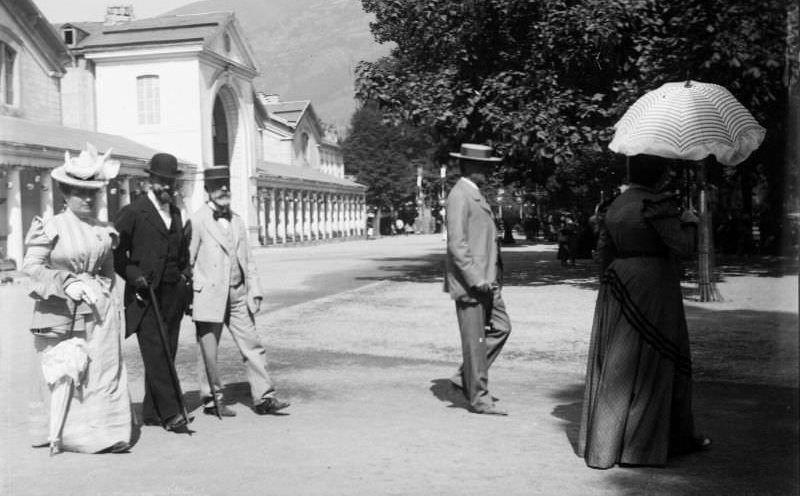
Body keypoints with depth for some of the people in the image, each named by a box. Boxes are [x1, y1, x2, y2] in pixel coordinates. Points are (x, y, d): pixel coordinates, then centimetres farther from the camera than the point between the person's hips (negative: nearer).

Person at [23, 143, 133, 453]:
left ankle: (103, 433, 7)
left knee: (103, 368, 0)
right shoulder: (53, 227, -5)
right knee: (61, 372, 1)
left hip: (97, 311, 4)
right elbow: (31, 266, -8)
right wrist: (65, 282, -17)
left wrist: (112, 304, 12)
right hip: (59, 311, -4)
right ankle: (57, 432, 14)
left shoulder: (104, 230, 10)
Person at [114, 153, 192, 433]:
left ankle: (152, 413, 16)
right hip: (146, 295, -6)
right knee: (156, 355, -9)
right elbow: (116, 252, -5)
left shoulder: (175, 212, 16)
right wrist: (134, 275, -16)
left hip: (173, 295, 6)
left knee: (166, 354, 8)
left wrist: (185, 273, 14)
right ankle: (171, 413, -8)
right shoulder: (133, 212, -3)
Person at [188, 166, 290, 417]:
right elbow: (187, 260, -5)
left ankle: (264, 397, 4)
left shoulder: (237, 220, 12)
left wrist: (254, 291, 7)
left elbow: (247, 259, 15)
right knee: (209, 351, 4)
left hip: (237, 295, 5)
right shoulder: (198, 221, -6)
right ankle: (212, 399, 19)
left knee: (252, 345, 1)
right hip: (209, 295, -5)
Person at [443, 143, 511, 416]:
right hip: (468, 281, -10)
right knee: (475, 340, -1)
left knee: (501, 327, 12)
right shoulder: (459, 195, -13)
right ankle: (479, 398, 8)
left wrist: (490, 276, 17)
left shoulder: (476, 195, 18)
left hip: (485, 279, 10)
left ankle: (465, 377, 20)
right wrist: (475, 279, -23)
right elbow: (457, 243, -20)